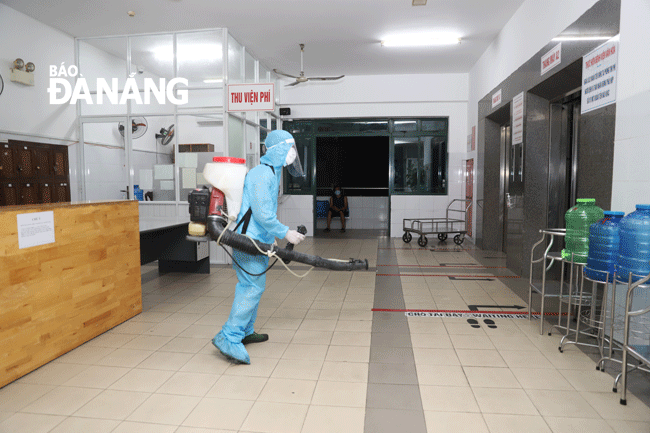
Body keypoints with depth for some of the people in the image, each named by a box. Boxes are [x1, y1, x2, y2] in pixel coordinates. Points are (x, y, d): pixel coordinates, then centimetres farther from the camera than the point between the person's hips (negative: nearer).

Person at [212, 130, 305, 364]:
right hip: (249, 240, -11)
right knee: (253, 287, -12)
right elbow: (262, 213, -22)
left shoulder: (272, 173, 18)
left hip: (256, 239, 11)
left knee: (250, 286, 16)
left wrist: (272, 237, 25)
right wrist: (286, 233, -18)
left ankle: (246, 332, 28)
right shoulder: (262, 174, -16)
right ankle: (229, 338, -9)